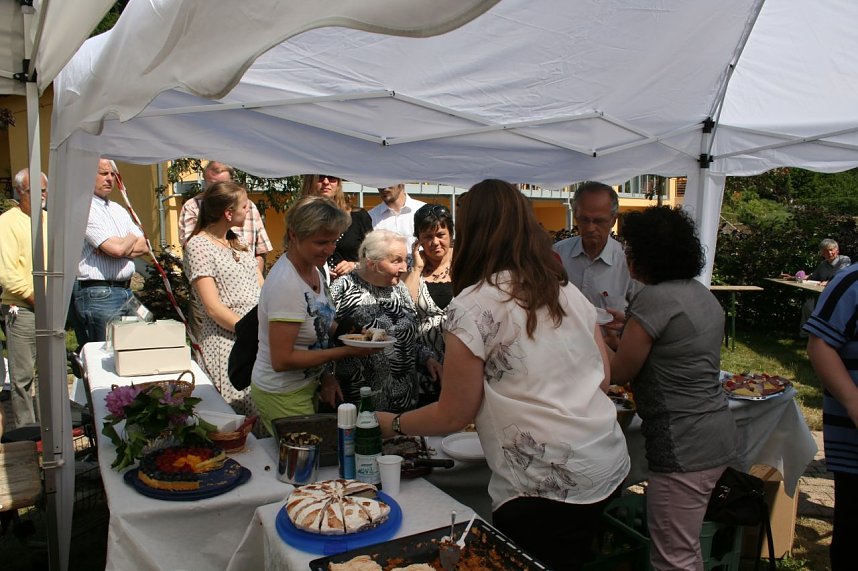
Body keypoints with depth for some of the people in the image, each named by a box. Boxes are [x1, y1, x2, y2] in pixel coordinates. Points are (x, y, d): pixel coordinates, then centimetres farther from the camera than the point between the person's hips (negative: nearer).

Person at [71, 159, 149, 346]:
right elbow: (117, 248, -20)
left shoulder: (118, 209, 17)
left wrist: (122, 249, -10)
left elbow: (144, 246, 9)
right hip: (97, 293, -8)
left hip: (126, 291, 8)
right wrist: (131, 239, 2)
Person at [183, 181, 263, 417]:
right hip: (227, 342, -7)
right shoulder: (198, 246, -7)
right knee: (240, 416, -9)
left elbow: (262, 290, 14)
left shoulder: (238, 242, 17)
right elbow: (213, 308, -13)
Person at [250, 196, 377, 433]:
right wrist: (347, 351, -23)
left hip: (307, 385, 8)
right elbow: (282, 360, -26)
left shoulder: (313, 269, 0)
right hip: (282, 396, -8)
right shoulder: (286, 284, -26)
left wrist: (326, 375, 2)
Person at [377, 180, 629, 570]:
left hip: (546, 486, -7)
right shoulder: (569, 292, 7)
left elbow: (453, 416, -7)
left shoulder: (472, 306, -13)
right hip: (609, 466, 8)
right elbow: (603, 379, 12)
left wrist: (393, 424, 9)